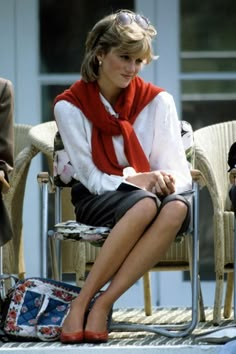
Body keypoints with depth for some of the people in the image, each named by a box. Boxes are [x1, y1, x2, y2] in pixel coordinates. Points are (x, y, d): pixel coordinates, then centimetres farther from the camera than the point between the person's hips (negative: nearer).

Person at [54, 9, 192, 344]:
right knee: (146, 205, -37)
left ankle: (102, 304, -37)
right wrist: (140, 181, -23)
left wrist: (167, 182, -25)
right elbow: (92, 178, -6)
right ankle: (81, 304, -34)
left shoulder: (158, 100, 2)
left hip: (150, 191, 2)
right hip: (97, 200, -2)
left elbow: (180, 174, 0)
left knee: (178, 207, -35)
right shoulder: (70, 106, -4)